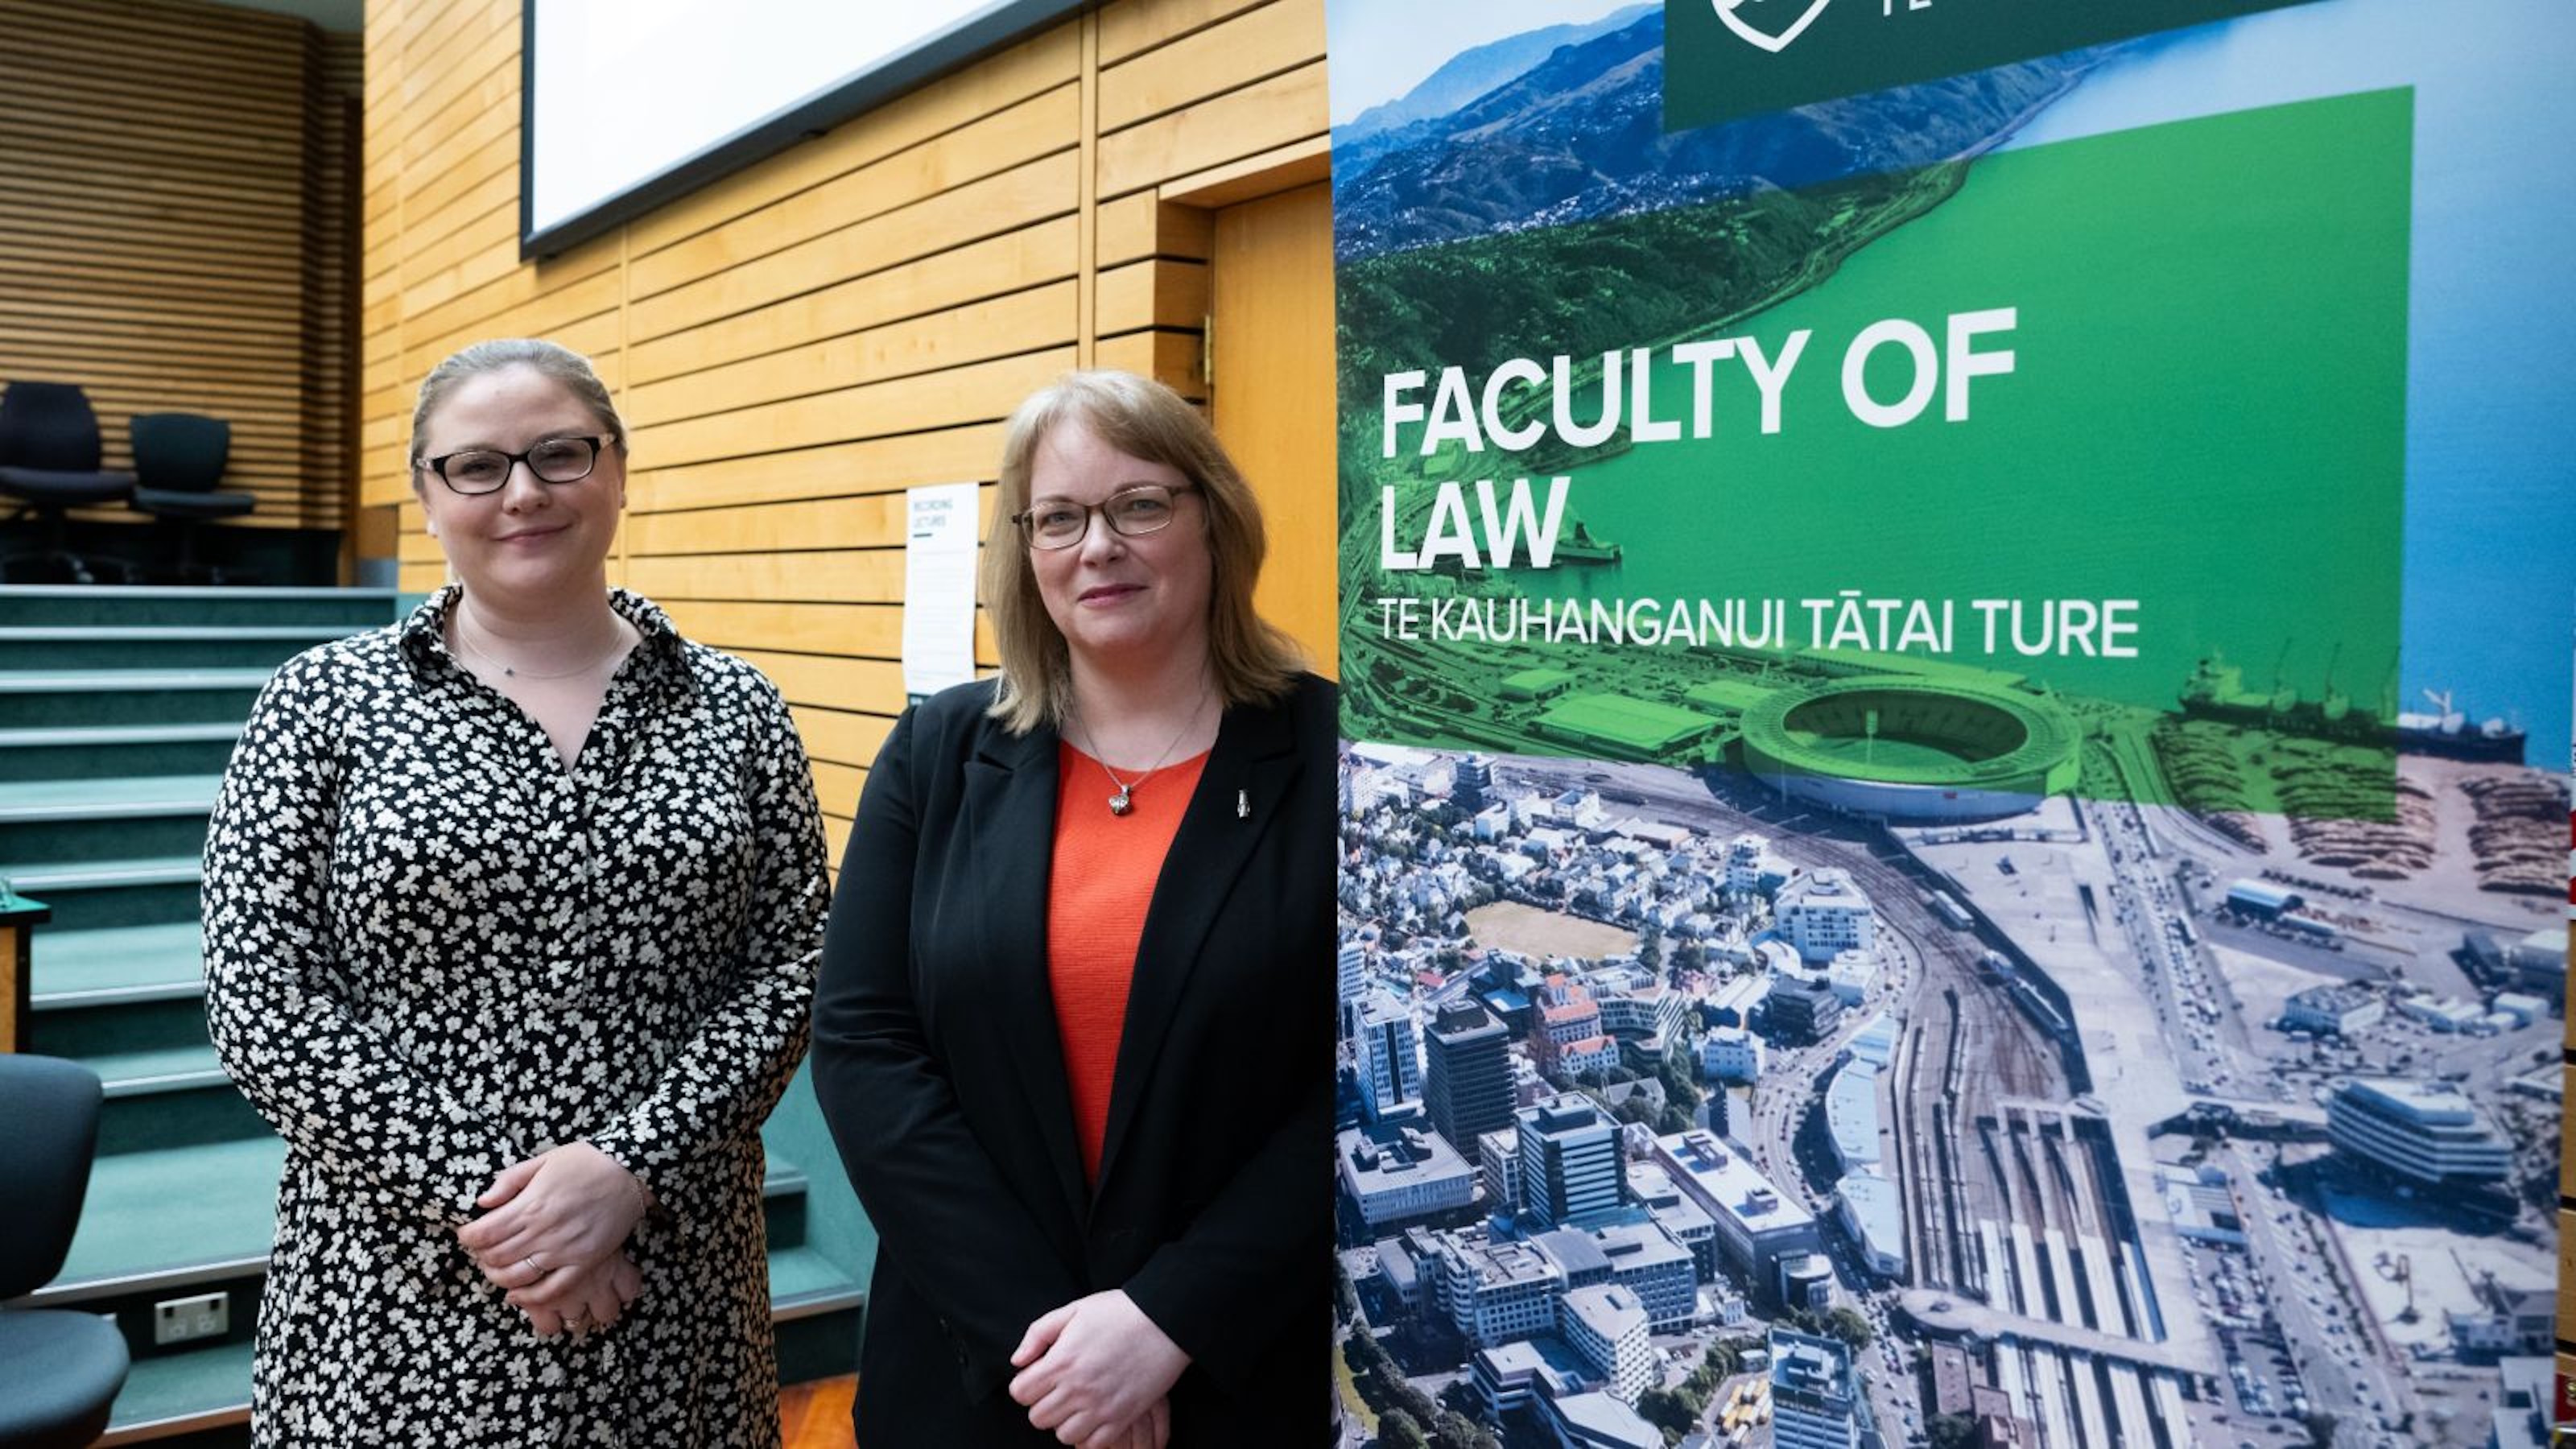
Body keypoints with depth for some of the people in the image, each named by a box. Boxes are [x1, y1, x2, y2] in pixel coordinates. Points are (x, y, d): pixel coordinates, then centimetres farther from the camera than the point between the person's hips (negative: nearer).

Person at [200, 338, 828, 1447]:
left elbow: (790, 968, -1)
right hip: (397, 1294, -1)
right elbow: (259, 997, -6)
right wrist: (476, 1200, -13)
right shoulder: (324, 702, -1)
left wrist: (629, 1165, -14)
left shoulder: (733, 710, 2)